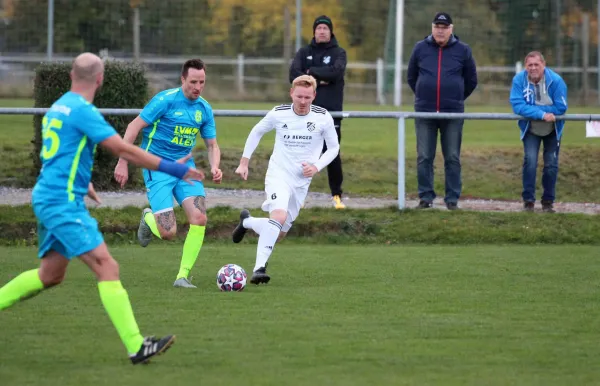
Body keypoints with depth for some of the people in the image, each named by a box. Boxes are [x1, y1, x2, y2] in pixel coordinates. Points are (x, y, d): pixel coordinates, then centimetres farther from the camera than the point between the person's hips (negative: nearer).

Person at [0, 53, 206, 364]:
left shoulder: (59, 107, 14)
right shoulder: (83, 111, -15)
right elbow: (124, 150, -16)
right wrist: (173, 169, -11)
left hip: (47, 199, 10)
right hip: (63, 201, -10)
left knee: (51, 274, 18)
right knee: (107, 267, -13)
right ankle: (136, 347, -18)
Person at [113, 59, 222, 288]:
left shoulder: (204, 109, 5)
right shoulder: (166, 100, -13)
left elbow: (212, 145, 14)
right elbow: (134, 127, -10)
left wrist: (215, 167, -8)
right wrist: (122, 163, -13)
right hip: (158, 168, -5)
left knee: (199, 218, -17)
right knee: (168, 233, -15)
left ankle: (183, 276, -4)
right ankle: (148, 218, 23)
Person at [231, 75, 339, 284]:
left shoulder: (323, 118, -6)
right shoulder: (278, 114, -7)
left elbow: (333, 147, 7)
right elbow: (256, 132, 11)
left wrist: (316, 167, -10)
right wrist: (244, 162, 8)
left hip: (302, 181, 3)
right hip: (278, 174, -3)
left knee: (279, 234, 11)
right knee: (279, 216, -31)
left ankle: (246, 222, 41)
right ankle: (259, 268, -31)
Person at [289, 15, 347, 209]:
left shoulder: (338, 53, 6)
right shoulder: (304, 52, 11)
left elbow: (336, 72, -15)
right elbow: (294, 75, -5)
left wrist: (311, 72, -8)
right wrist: (318, 80, -14)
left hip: (331, 111, -2)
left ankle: (336, 195, 5)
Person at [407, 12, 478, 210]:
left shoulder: (463, 50, 1)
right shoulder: (420, 48, 3)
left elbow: (471, 80, 11)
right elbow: (411, 77, 15)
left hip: (453, 112, -1)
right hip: (424, 112, 1)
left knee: (452, 158, 2)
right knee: (424, 157, 2)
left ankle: (452, 199, 6)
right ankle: (426, 196, 7)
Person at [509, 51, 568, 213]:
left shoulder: (556, 81, -22)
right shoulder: (519, 80, -19)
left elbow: (560, 108, -24)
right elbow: (517, 106, -25)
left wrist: (531, 109, -25)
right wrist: (541, 114, -36)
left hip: (553, 130, 0)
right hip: (531, 129, 0)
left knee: (551, 164, 1)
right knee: (530, 160, -15)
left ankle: (548, 201, 16)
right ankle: (528, 200, -6)